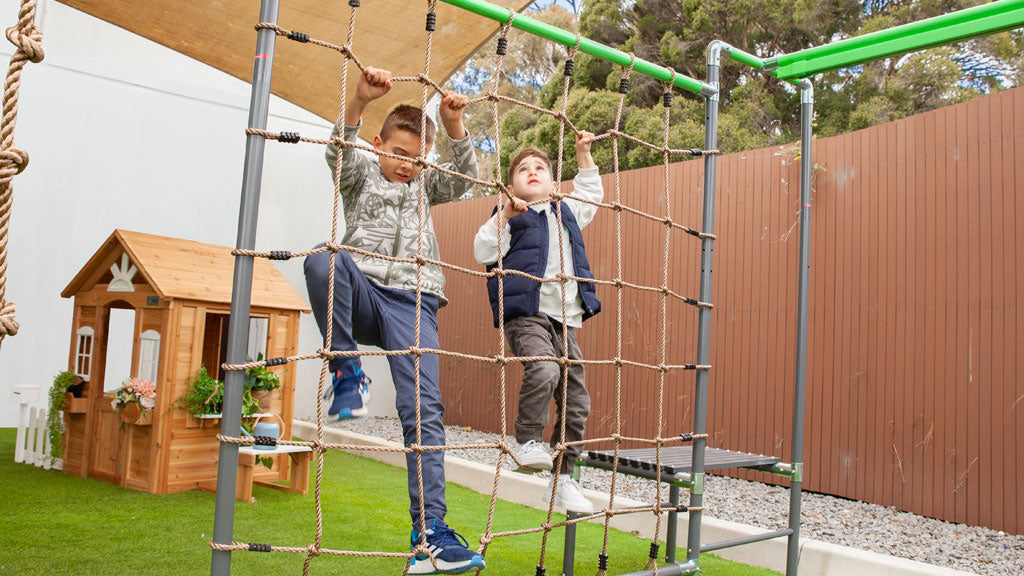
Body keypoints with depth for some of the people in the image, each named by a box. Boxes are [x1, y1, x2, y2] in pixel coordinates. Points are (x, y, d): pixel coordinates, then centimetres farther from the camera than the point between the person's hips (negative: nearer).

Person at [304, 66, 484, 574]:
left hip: (412, 302, 1)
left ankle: (429, 532, -15)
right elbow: (339, 151, -6)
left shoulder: (426, 184, 22)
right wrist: (360, 101, -25)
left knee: (422, 407, -15)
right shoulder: (361, 173, 16)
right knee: (324, 261, -36)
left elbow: (464, 178, 3)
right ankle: (346, 374, -18)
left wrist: (454, 125, -14)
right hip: (363, 294, -1)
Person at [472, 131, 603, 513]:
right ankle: (528, 441, -12)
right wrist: (504, 217, -13)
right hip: (526, 315, -6)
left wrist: (584, 155, 40)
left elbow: (590, 195, 44)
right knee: (543, 369, -34)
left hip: (566, 321, 6)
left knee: (577, 403, 4)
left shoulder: (567, 213, 24)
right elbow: (484, 253, -5)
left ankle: (563, 479, 17)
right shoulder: (510, 215, 8)